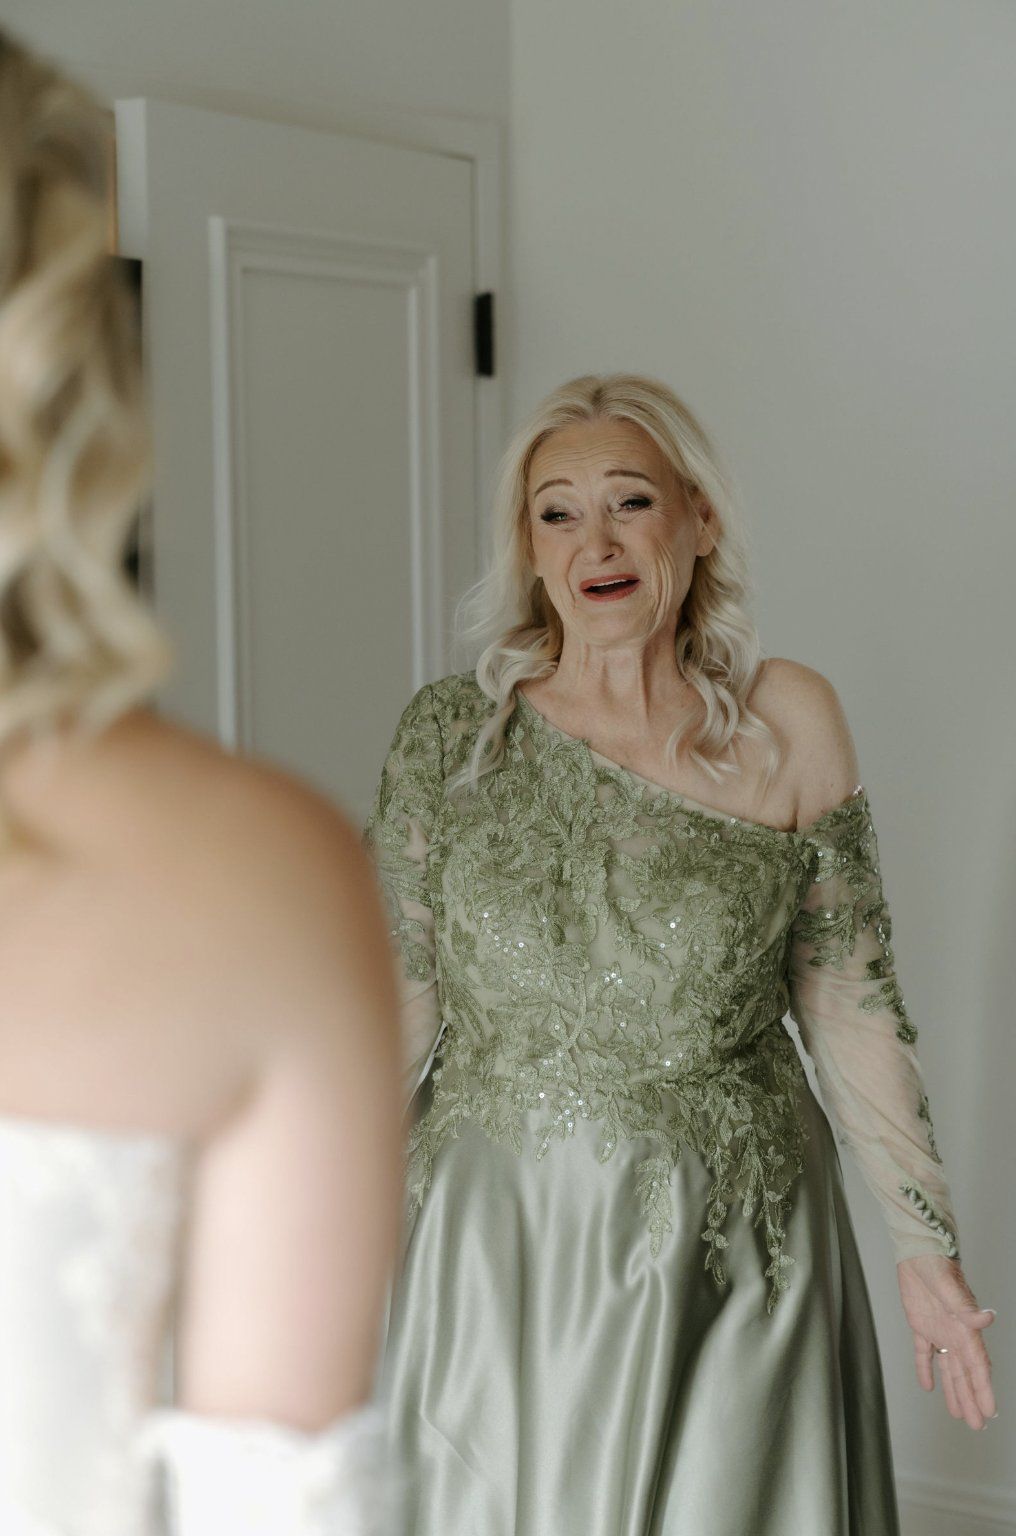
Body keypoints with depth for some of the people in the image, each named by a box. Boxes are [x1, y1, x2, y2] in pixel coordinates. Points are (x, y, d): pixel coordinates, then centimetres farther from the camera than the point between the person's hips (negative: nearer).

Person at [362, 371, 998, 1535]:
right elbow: (396, 1007, 1)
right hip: (499, 1245, 1)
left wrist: (925, 1244, 1)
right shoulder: (449, 733, -4)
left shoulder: (788, 725, -4)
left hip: (730, 1254, 0)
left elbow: (848, 1003, 0)